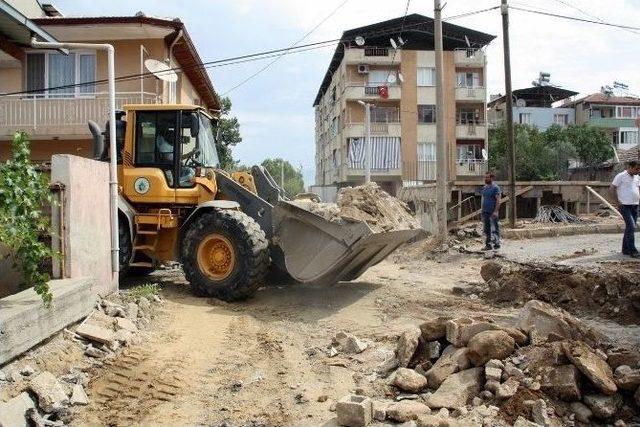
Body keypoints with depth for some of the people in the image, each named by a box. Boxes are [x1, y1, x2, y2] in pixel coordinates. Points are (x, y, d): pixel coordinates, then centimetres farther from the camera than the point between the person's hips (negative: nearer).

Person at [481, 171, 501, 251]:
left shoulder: (495, 188, -8)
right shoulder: (484, 188, 15)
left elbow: (498, 200, -13)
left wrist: (496, 211, -21)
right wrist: (482, 210, 14)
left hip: (492, 212, -7)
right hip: (485, 212, 8)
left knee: (494, 229, -4)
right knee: (486, 229, 10)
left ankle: (496, 243, 4)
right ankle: (488, 245, 15)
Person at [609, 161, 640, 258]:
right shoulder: (621, 176, -9)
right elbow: (611, 189, -9)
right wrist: (618, 202, -9)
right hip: (625, 206, -7)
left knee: (629, 228, 11)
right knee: (631, 227, -14)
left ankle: (625, 249, 18)